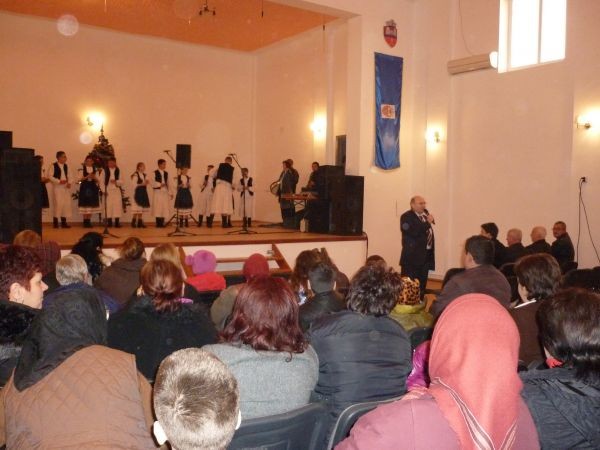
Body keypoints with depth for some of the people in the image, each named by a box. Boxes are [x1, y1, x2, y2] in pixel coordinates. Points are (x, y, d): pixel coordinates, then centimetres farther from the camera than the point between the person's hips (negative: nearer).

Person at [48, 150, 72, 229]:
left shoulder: (66, 166, 13)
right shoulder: (53, 166, -6)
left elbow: (68, 176, 16)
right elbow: (50, 176, -11)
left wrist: (69, 182, -3)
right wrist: (59, 181, -20)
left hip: (66, 187, 6)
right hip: (57, 187, -6)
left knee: (67, 204, 4)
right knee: (58, 203, -11)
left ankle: (63, 222, 13)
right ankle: (55, 222, -1)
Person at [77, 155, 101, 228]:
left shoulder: (95, 169, 9)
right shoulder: (82, 169, 1)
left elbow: (97, 180, 7)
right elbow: (79, 179, -4)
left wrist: (94, 177, -14)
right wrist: (87, 177, -18)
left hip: (93, 188, 3)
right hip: (84, 188, -3)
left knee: (91, 205, 3)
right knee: (85, 205, -6)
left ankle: (89, 221, 9)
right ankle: (85, 221, 0)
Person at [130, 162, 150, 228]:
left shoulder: (144, 175, 13)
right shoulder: (136, 175, -9)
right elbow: (134, 184, -14)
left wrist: (146, 182, -1)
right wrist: (142, 184, -19)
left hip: (143, 192, 8)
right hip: (138, 192, -8)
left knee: (142, 208, 7)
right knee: (136, 209, -7)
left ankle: (140, 222, 10)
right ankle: (133, 223, 1)